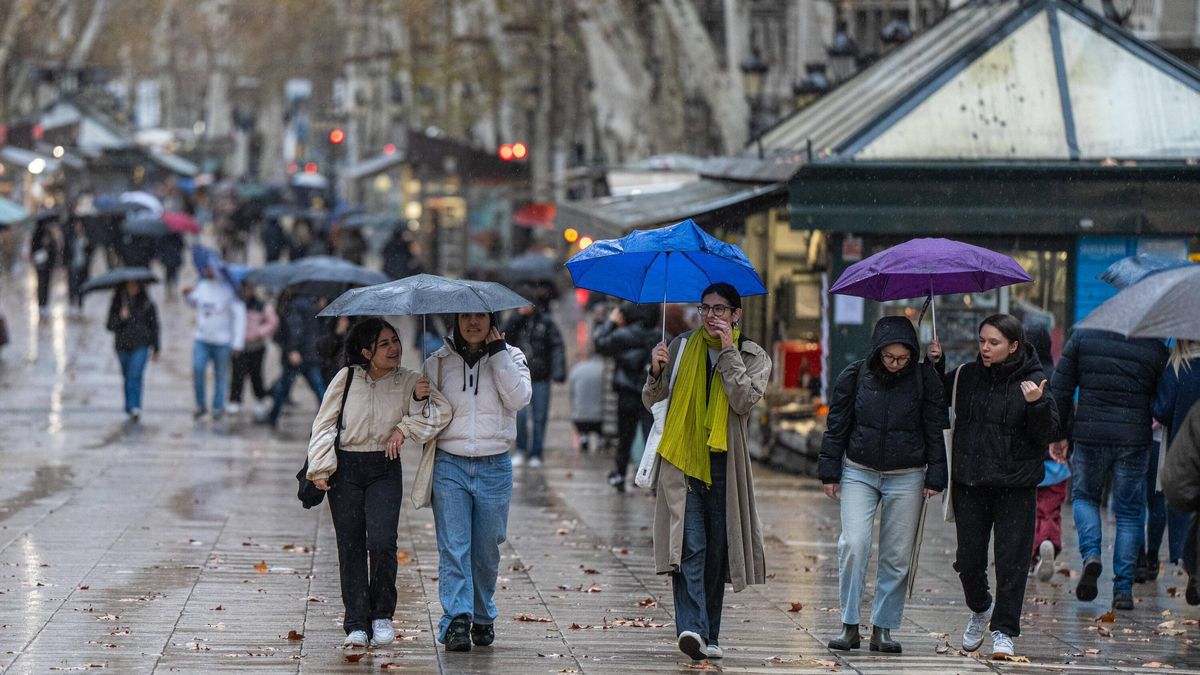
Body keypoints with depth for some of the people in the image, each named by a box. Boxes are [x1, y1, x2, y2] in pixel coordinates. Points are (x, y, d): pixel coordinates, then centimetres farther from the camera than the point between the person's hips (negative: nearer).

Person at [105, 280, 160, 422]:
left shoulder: (147, 304, 2)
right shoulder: (117, 304, 6)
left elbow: (154, 326, 7)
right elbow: (110, 325, 3)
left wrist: (156, 349, 7)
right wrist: (120, 318, -17)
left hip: (140, 346, -3)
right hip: (123, 347, 3)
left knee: (135, 377, -17)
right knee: (128, 378, 10)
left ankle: (134, 408, -26)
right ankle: (131, 409, 20)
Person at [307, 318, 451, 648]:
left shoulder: (408, 381, 1)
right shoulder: (347, 378, -1)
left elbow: (442, 411, -4)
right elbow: (325, 423, 3)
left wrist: (404, 428, -15)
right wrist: (319, 469, -2)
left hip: (385, 469, 0)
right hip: (345, 469, 0)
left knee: (382, 541, -14)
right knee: (350, 545, 0)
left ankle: (381, 615, 4)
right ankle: (356, 624, 5)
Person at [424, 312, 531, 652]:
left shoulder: (510, 357, 8)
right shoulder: (438, 362, 9)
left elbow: (519, 398, -10)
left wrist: (498, 352, -9)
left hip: (494, 467, 0)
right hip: (450, 464, 0)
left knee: (486, 550, 8)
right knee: (454, 548, -11)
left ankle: (483, 619, 22)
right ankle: (456, 621, -17)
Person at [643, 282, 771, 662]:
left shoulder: (753, 357, 7)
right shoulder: (682, 347, 10)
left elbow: (744, 400, -12)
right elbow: (652, 402, 12)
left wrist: (728, 351, -11)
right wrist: (657, 372, -8)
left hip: (724, 468, 1)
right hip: (683, 463, -1)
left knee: (716, 554, 6)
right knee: (690, 548, -15)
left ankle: (708, 636, 15)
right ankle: (691, 628, -26)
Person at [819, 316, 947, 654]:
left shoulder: (925, 379, -2)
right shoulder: (855, 376, -3)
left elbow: (936, 432, 3)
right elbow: (836, 426, 5)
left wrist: (935, 478, -1)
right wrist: (830, 472, 3)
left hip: (906, 478, 0)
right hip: (859, 473, 0)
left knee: (897, 556, 2)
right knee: (853, 545, -13)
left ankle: (883, 628, 11)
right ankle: (849, 626, -7)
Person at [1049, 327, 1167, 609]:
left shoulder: (1083, 336, 0)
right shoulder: (1155, 348, -2)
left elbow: (1060, 389, 1)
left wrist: (1060, 433, 10)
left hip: (1089, 435, 0)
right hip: (1135, 438, 0)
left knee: (1084, 496, 21)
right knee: (1129, 512, 9)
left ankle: (1091, 555, -5)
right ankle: (1123, 589, 6)